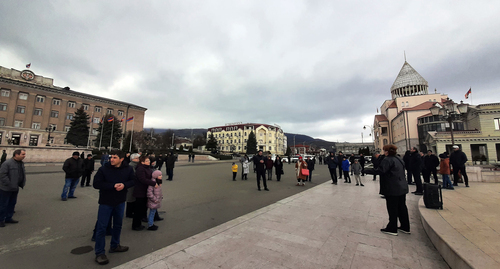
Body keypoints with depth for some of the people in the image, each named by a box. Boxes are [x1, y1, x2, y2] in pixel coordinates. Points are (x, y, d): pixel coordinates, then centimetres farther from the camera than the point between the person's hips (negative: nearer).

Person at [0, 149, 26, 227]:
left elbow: (23, 174, 16)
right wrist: (9, 185, -20)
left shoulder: (21, 163, 7)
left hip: (15, 188, 8)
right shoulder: (7, 163, -18)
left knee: (12, 204, 16)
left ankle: (8, 218, 28)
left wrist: (22, 184, 7)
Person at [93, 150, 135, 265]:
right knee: (101, 227, 3)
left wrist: (124, 185, -20)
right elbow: (96, 184, -16)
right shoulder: (103, 169, -16)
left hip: (120, 202, 4)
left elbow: (133, 180, 0)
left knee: (118, 224, 18)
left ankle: (114, 246, 39)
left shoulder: (128, 169, -8)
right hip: (106, 202, -3)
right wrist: (113, 186, -25)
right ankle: (99, 253, 20)